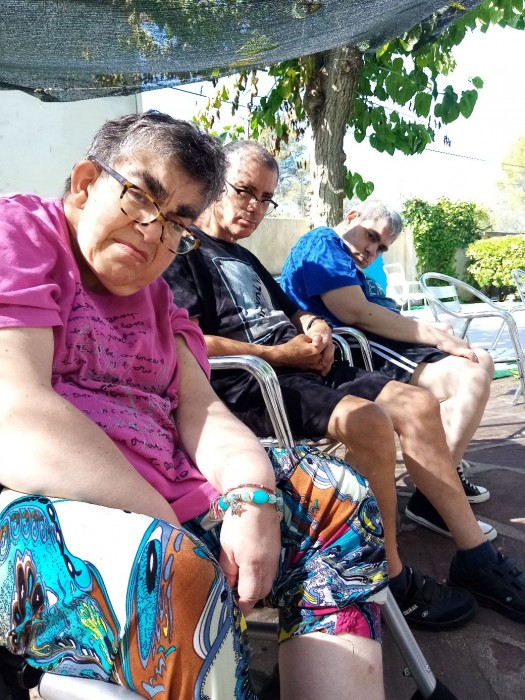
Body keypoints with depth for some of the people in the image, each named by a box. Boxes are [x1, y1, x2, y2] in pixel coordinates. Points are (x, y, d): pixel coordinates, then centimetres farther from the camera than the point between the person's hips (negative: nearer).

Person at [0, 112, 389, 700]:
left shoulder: (152, 293, 21)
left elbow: (200, 409, 7)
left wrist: (254, 496, -14)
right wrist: (165, 527, -21)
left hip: (167, 502, 8)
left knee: (339, 499, 0)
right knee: (174, 577, -38)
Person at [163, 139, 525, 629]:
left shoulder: (244, 258, 28)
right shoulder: (184, 252, -1)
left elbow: (290, 310, 32)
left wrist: (315, 326, 6)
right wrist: (276, 354, -15)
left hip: (299, 367, 10)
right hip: (244, 384, -9)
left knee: (417, 404, -2)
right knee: (367, 419, -31)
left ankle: (475, 554, 5)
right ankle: (392, 582, -13)